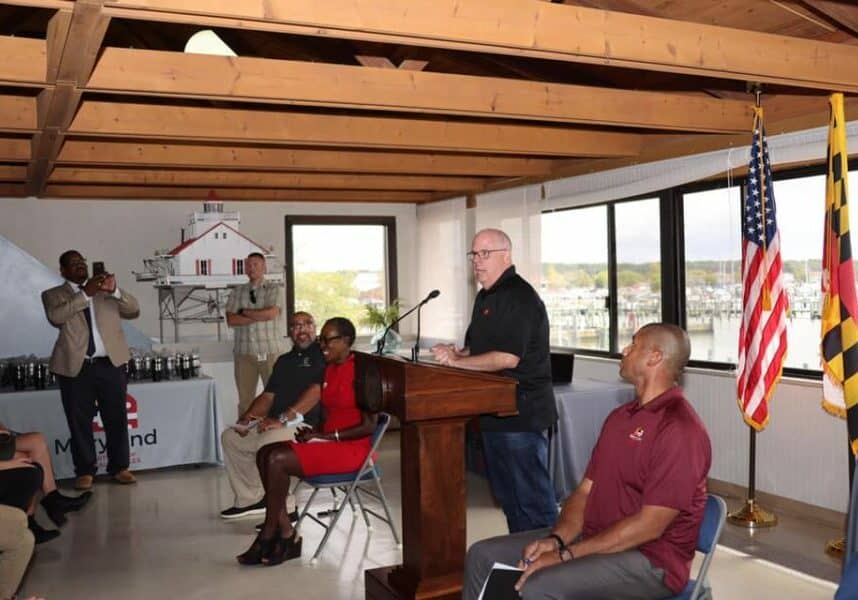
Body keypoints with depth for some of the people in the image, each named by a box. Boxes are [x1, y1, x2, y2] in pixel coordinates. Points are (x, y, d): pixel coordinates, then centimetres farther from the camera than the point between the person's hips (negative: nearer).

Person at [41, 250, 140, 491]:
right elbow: (55, 316, -13)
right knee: (80, 422, 2)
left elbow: (134, 311, 6)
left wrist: (115, 290, -10)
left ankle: (119, 468, 15)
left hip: (110, 364, 2)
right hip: (75, 367, -2)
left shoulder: (106, 291, 15)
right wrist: (86, 294, -18)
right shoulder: (53, 295, 8)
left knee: (117, 419, 5)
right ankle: (85, 471, 14)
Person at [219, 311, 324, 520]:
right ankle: (249, 499, 10)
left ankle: (285, 508, -17)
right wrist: (249, 416, -1)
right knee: (231, 436, 4)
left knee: (267, 443, -33)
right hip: (277, 424, 9)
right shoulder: (284, 360, 22)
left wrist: (283, 419, -24)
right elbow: (268, 395, 19)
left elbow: (316, 391, -19)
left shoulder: (323, 354, -6)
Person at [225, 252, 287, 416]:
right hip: (244, 353, 3)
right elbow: (231, 320, -2)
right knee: (245, 398, 6)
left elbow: (271, 313, -13)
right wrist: (260, 316, -8)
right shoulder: (237, 292, 11)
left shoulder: (273, 289, 4)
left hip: (271, 352, -2)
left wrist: (245, 312, -2)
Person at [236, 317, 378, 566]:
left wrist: (326, 435, -17)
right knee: (265, 454, -8)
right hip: (327, 442, 9)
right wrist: (314, 431, -5)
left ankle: (267, 537, -5)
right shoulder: (329, 369, 12)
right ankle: (285, 533, -9)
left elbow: (369, 426, -17)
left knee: (277, 460, -22)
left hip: (352, 448, -9)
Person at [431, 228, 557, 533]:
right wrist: (458, 353, 1)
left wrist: (455, 361, -17)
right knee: (506, 494, 18)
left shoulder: (518, 297, -16)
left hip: (522, 413, -10)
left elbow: (508, 358, -24)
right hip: (496, 413, 10)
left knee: (532, 497, -3)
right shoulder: (485, 297, 15)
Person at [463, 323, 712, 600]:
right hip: (594, 539, 9)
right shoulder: (620, 417, 14)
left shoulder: (680, 428, -17)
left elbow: (650, 525, -21)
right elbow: (586, 491, 11)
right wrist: (556, 539, -8)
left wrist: (565, 554, -21)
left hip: (649, 560, -9)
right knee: (484, 556, 1)